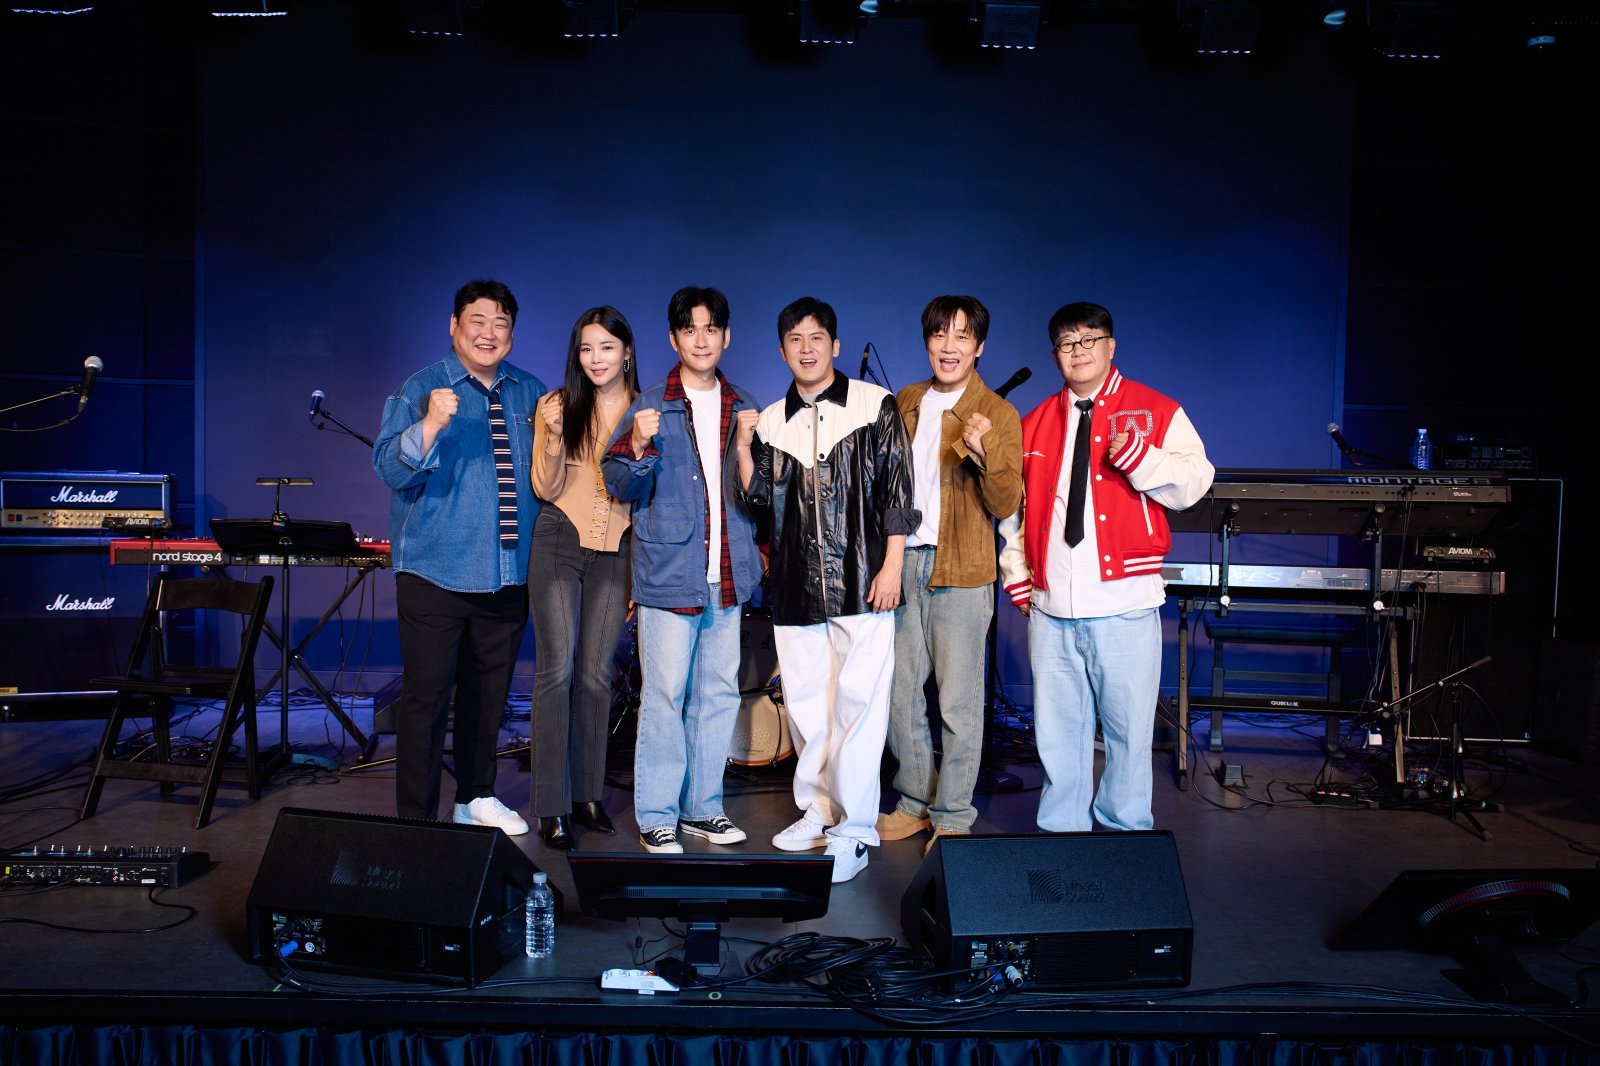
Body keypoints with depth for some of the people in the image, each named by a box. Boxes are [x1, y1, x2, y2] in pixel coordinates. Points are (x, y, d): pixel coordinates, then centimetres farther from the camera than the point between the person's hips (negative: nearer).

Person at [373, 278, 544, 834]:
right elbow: (391, 469, -15)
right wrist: (431, 424, -31)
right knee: (427, 695, -2)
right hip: (436, 574, -4)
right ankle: (416, 817, 9)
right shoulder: (420, 390, -3)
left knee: (489, 693, 15)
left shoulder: (531, 393, 10)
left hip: (509, 576, 4)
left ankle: (477, 798, 31)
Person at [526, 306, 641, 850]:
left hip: (616, 552, 1)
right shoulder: (558, 405, 2)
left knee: (595, 674, 6)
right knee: (557, 670, -4)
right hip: (559, 544, -1)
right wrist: (555, 437, -16)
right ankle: (551, 808, 3)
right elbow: (545, 489, -3)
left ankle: (587, 794, 19)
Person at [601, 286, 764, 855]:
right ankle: (657, 816, 10)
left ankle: (702, 807, 23)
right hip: (669, 574, -4)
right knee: (665, 696, -2)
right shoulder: (649, 407, 0)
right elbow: (621, 487, -2)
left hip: (726, 577, 4)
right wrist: (639, 448, -21)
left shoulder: (743, 409, 12)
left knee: (718, 695, 10)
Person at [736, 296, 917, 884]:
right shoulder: (771, 421, 12)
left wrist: (892, 566, -7)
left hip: (861, 584, -4)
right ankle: (818, 811, 26)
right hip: (795, 587, 4)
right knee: (805, 704, 11)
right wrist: (744, 448, -3)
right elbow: (759, 500, 11)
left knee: (857, 702, -4)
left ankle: (853, 829, 5)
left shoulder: (874, 404, 1)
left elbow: (897, 488, -1)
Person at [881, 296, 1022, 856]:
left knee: (958, 702, 0)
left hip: (960, 572, -5)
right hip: (903, 562, 5)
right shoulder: (906, 402, 11)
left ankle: (953, 817, 14)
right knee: (900, 694, 11)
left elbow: (1005, 505, -12)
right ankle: (915, 801, 28)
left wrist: (985, 451, -27)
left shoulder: (997, 414, -5)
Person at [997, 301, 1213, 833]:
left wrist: (1138, 457, -20)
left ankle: (1124, 831, 20)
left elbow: (1193, 484, -4)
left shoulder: (1157, 412, 4)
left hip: (1124, 604, -3)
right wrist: (1016, 576, 11)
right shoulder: (1035, 423, 14)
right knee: (1057, 730, 10)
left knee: (1128, 727, 3)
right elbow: (1012, 505, 18)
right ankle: (1060, 832, 23)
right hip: (1051, 608, 3)